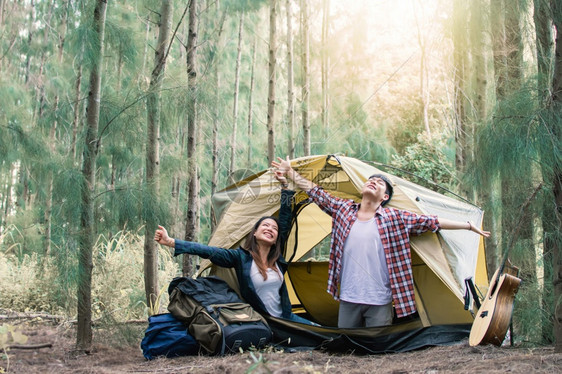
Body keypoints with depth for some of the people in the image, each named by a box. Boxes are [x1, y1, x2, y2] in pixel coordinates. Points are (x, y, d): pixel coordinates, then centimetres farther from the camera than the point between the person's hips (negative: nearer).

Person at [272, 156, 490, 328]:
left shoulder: (395, 218, -1)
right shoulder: (342, 210, 5)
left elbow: (432, 222, 2)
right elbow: (315, 193, 11)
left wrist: (468, 226, 4)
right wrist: (290, 173, 12)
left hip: (380, 302, -2)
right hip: (348, 299, 2)